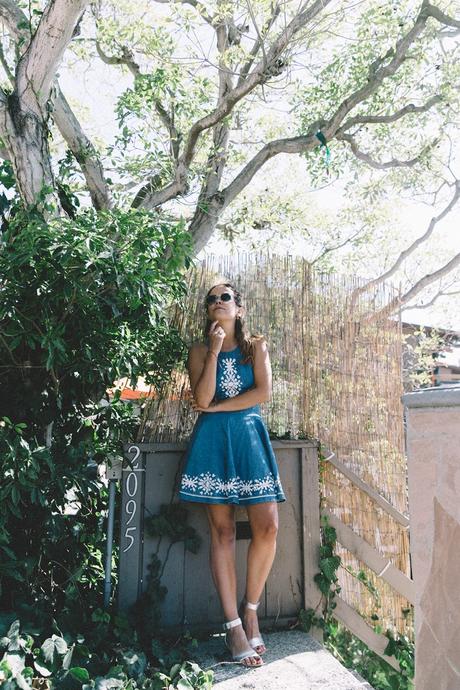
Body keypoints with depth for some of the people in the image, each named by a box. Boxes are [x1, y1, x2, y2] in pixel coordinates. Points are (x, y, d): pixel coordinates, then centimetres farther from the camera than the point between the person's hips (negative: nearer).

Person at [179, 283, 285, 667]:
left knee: (267, 526, -9)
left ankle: (251, 609, 14)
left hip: (249, 437, 1)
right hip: (212, 441, 0)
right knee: (222, 531, 0)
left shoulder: (256, 346, 11)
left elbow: (264, 393, -4)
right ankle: (234, 625, 8)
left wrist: (217, 407, -5)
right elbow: (202, 399, -6)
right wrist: (215, 350, -7)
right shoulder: (199, 351, 10)